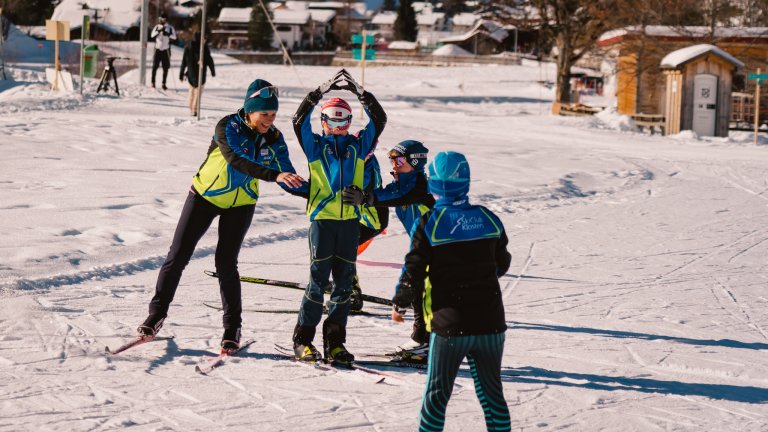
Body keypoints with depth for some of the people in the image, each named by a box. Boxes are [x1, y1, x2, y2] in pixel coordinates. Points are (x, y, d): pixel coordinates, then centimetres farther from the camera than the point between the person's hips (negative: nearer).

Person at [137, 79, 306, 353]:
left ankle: (232, 328, 6)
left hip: (241, 204, 2)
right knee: (178, 255, 0)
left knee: (226, 263, -5)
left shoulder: (273, 138, -8)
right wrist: (274, 175, -48)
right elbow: (236, 160, -38)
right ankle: (156, 314, 12)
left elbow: (287, 175, -7)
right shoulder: (228, 127, -22)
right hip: (205, 196, -2)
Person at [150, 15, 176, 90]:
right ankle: (153, 83, 5)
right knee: (154, 66, -3)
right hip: (157, 49, 0)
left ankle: (164, 84, 7)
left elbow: (174, 37, -9)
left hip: (166, 50, 0)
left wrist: (168, 34, -25)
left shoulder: (170, 27, 1)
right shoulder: (157, 27, 5)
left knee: (166, 68, 0)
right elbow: (152, 35, -10)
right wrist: (159, 31, -25)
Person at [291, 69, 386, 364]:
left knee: (344, 282, 4)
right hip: (322, 217, -3)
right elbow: (300, 120, -6)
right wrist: (322, 91, -11)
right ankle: (303, 340, 2)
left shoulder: (358, 146, 13)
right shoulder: (315, 146, 8)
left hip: (350, 219, 3)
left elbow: (379, 120, 6)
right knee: (318, 279, -5)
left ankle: (335, 341, 10)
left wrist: (360, 92, -1)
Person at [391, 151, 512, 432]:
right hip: (490, 323, 3)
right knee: (492, 392, 15)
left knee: (437, 395, 7)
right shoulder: (489, 219, 1)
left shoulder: (428, 223, -10)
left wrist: (399, 303, 9)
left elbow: (414, 272, -9)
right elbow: (502, 264, 14)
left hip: (449, 326, -3)